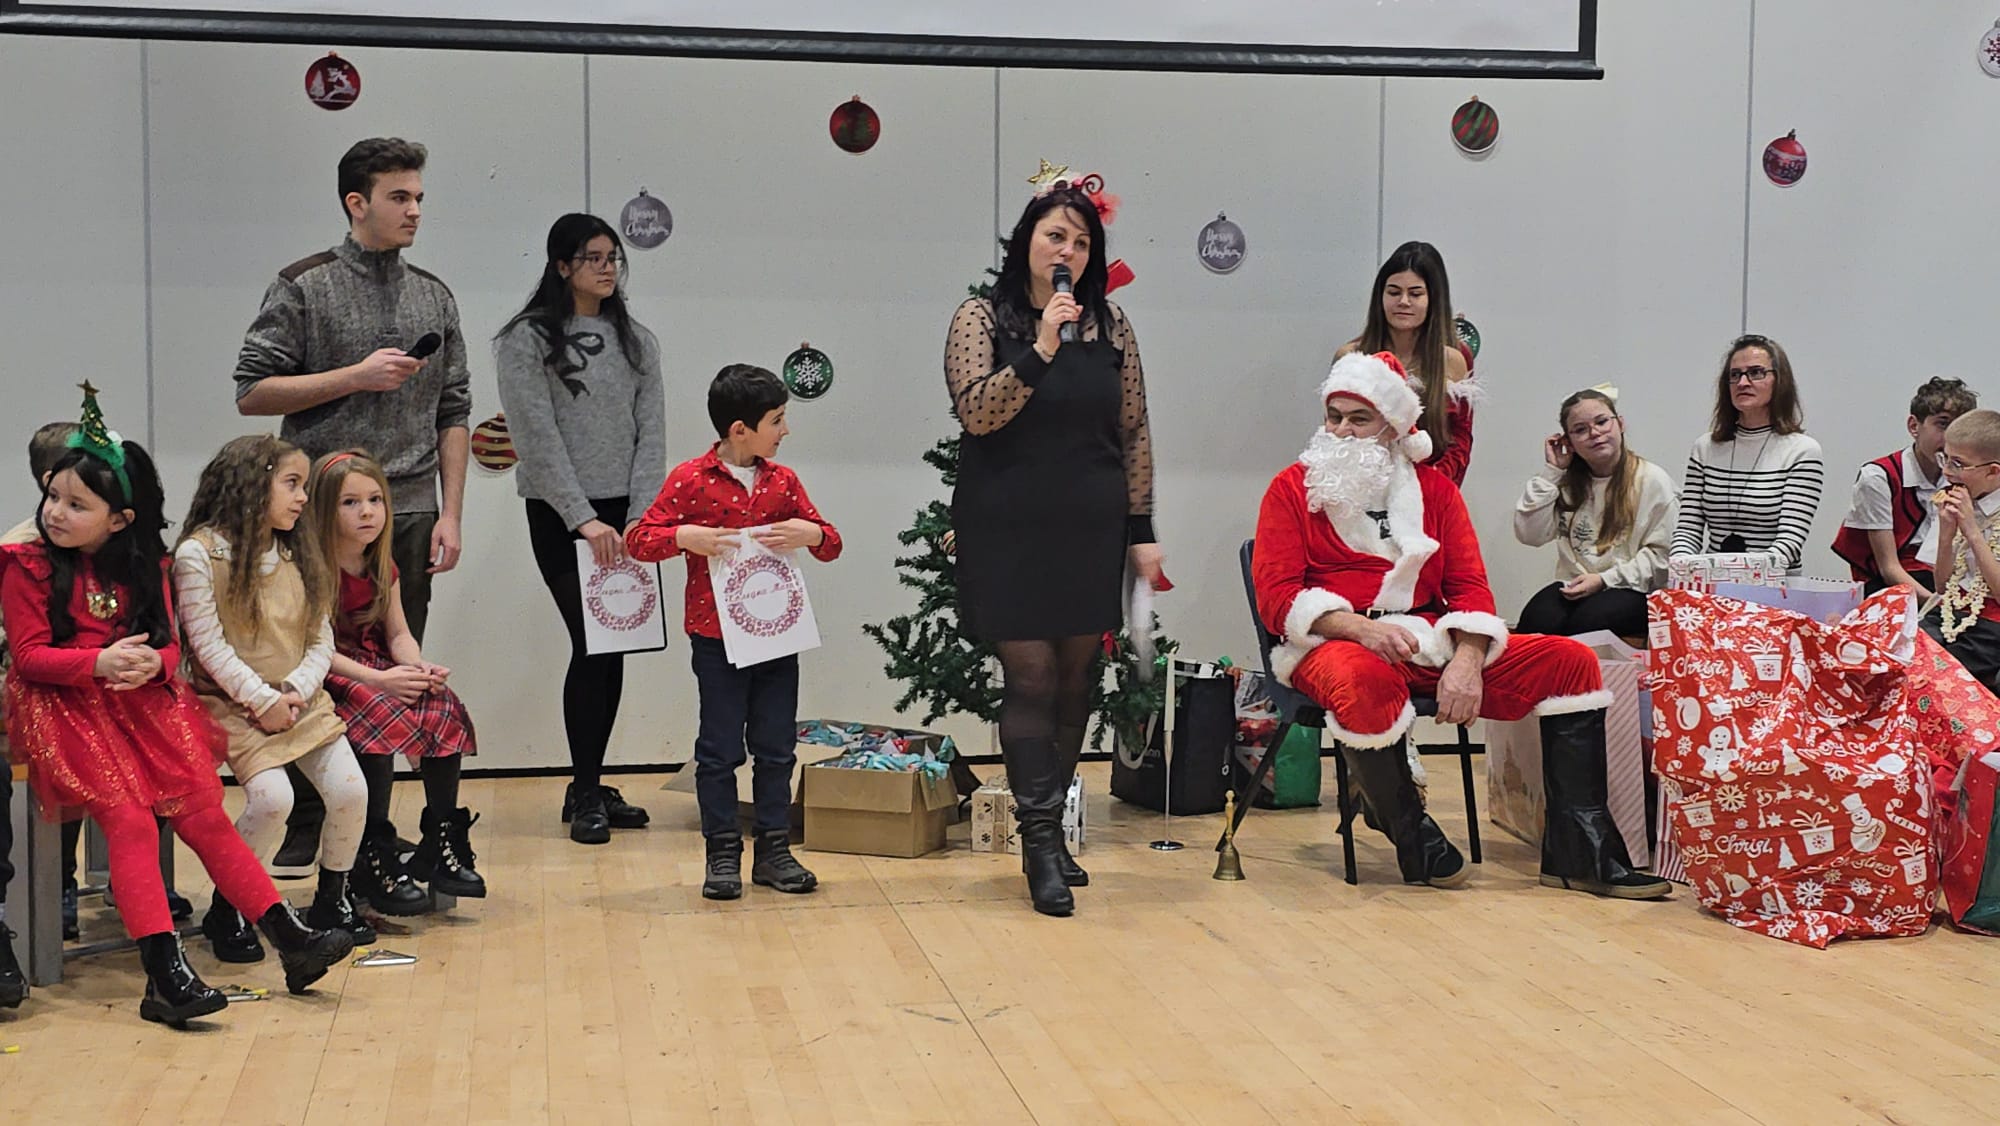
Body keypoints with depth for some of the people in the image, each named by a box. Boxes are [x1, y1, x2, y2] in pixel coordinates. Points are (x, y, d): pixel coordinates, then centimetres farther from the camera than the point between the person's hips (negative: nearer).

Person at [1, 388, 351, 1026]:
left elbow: (169, 646, 11)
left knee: (203, 811, -8)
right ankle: (165, 974, -26)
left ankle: (290, 938, -8)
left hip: (142, 702, 4)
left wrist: (150, 664, -14)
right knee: (130, 821, -21)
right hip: (62, 706, -4)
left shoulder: (144, 568, 13)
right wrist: (100, 662, -21)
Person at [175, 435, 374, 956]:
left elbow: (322, 640, 7)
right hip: (233, 704, -5)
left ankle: (332, 900, 12)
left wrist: (296, 691, -11)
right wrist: (262, 700, -16)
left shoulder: (298, 555, 10)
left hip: (300, 700, 5)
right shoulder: (199, 554, -9)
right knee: (272, 797, -25)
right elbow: (208, 644, -12)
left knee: (350, 790, -11)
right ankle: (226, 913, -3)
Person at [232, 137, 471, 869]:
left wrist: (450, 514, 5)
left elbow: (453, 415, 12)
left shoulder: (435, 298, 12)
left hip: (409, 519, 4)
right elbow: (252, 392, -4)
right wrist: (355, 377, -13)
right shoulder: (305, 288, 0)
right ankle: (299, 831, 11)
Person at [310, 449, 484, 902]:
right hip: (325, 680, -7)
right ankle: (376, 856, -25)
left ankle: (442, 840, -11)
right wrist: (377, 680, -26)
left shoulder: (382, 568, 10)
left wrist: (419, 670, -12)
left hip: (378, 672, 7)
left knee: (444, 707, -19)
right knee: (383, 718, -34)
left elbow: (398, 634, 11)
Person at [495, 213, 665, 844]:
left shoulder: (636, 341, 12)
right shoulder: (528, 339, -3)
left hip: (624, 516, 5)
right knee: (594, 646, -8)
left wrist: (641, 516, -6)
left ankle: (590, 788, 17)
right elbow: (538, 439, -9)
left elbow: (651, 433, 6)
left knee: (611, 649, 5)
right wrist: (584, 519, -15)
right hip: (561, 516, -5)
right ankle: (586, 794, 4)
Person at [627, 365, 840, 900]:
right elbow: (638, 539, -4)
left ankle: (774, 850, 17)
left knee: (776, 746, 8)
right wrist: (685, 537, -21)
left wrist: (810, 533, -11)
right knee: (720, 749, 3)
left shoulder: (782, 480, 7)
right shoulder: (690, 480, -5)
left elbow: (831, 544, 11)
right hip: (716, 639, -4)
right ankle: (722, 852, 12)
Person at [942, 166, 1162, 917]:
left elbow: (1134, 433, 8)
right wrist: (1040, 350, -23)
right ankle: (1041, 842, -2)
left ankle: (1049, 830, 20)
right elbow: (976, 412, -14)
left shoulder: (1110, 325, 7)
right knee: (1030, 678, -6)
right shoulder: (981, 319, -1)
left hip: (1090, 533, 3)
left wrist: (1141, 529, 5)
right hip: (1009, 535, -3)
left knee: (1076, 681, 7)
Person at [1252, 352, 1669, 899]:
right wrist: (1360, 627, -22)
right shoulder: (1293, 487, 6)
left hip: (1432, 639, 5)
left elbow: (1469, 585, 7)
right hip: (1335, 643, -5)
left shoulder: (1433, 487, 16)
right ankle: (1409, 829, -16)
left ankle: (1579, 852, -11)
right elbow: (1276, 595, -5)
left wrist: (1466, 662, -13)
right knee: (1365, 680, -42)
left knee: (1571, 661, -10)